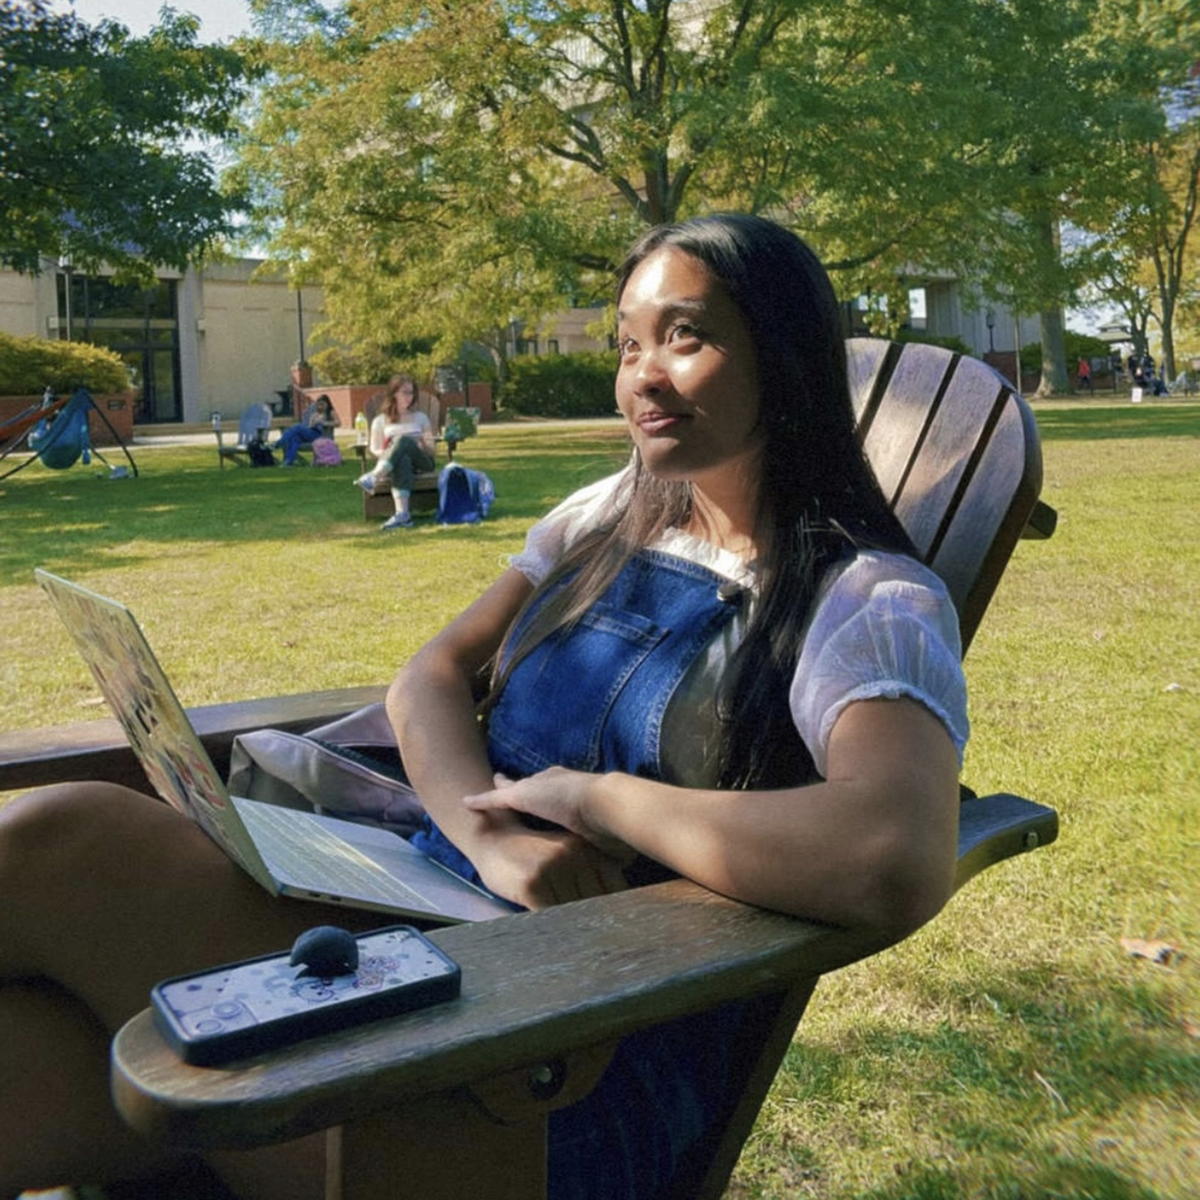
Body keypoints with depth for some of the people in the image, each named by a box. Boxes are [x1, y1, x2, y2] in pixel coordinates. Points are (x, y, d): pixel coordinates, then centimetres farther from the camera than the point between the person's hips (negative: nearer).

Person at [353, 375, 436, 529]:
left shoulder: (420, 418, 23)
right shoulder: (381, 421, 18)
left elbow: (430, 451, 18)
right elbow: (375, 450, 11)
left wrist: (425, 444, -6)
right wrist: (386, 453, -11)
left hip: (421, 462, 1)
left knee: (402, 439, -32)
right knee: (403, 460, -42)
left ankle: (374, 477, -55)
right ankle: (402, 514, -62)